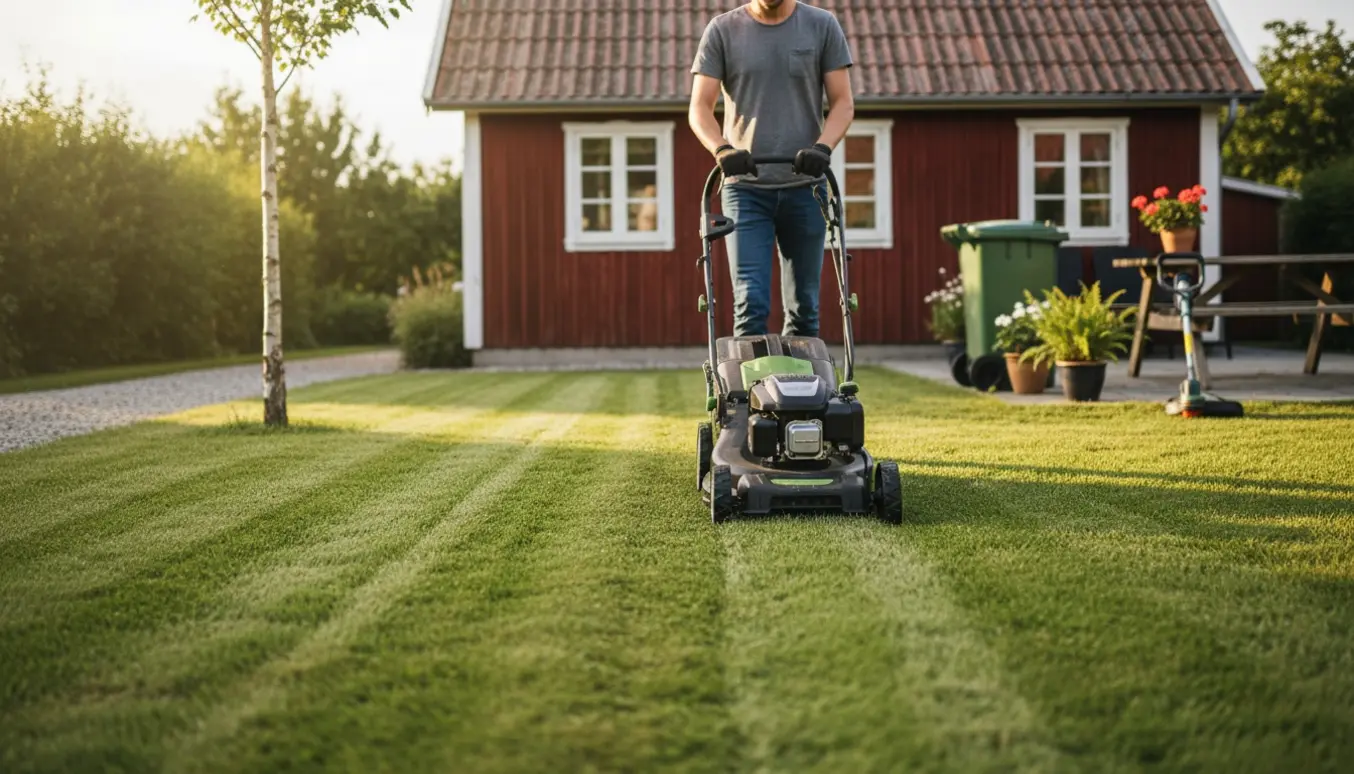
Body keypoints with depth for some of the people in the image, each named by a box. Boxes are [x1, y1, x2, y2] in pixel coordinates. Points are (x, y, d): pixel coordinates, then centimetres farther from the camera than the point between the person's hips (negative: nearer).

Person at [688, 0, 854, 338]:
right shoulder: (722, 30, 5)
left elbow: (843, 103, 4)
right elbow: (699, 108, 1)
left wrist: (822, 147, -16)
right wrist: (722, 150, -20)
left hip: (805, 186, 1)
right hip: (745, 186, -1)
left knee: (804, 307, 5)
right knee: (750, 304, -10)